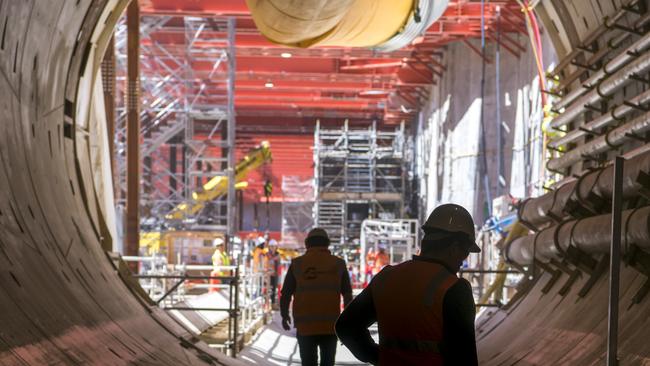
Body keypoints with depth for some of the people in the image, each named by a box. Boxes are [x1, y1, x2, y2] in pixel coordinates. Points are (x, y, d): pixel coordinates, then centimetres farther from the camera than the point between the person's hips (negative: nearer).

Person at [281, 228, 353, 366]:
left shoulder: (297, 264, 2)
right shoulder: (338, 264, 4)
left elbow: (286, 294, 5)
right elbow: (348, 295, 5)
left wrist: (284, 315, 21)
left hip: (305, 325, 0)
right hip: (330, 325, 1)